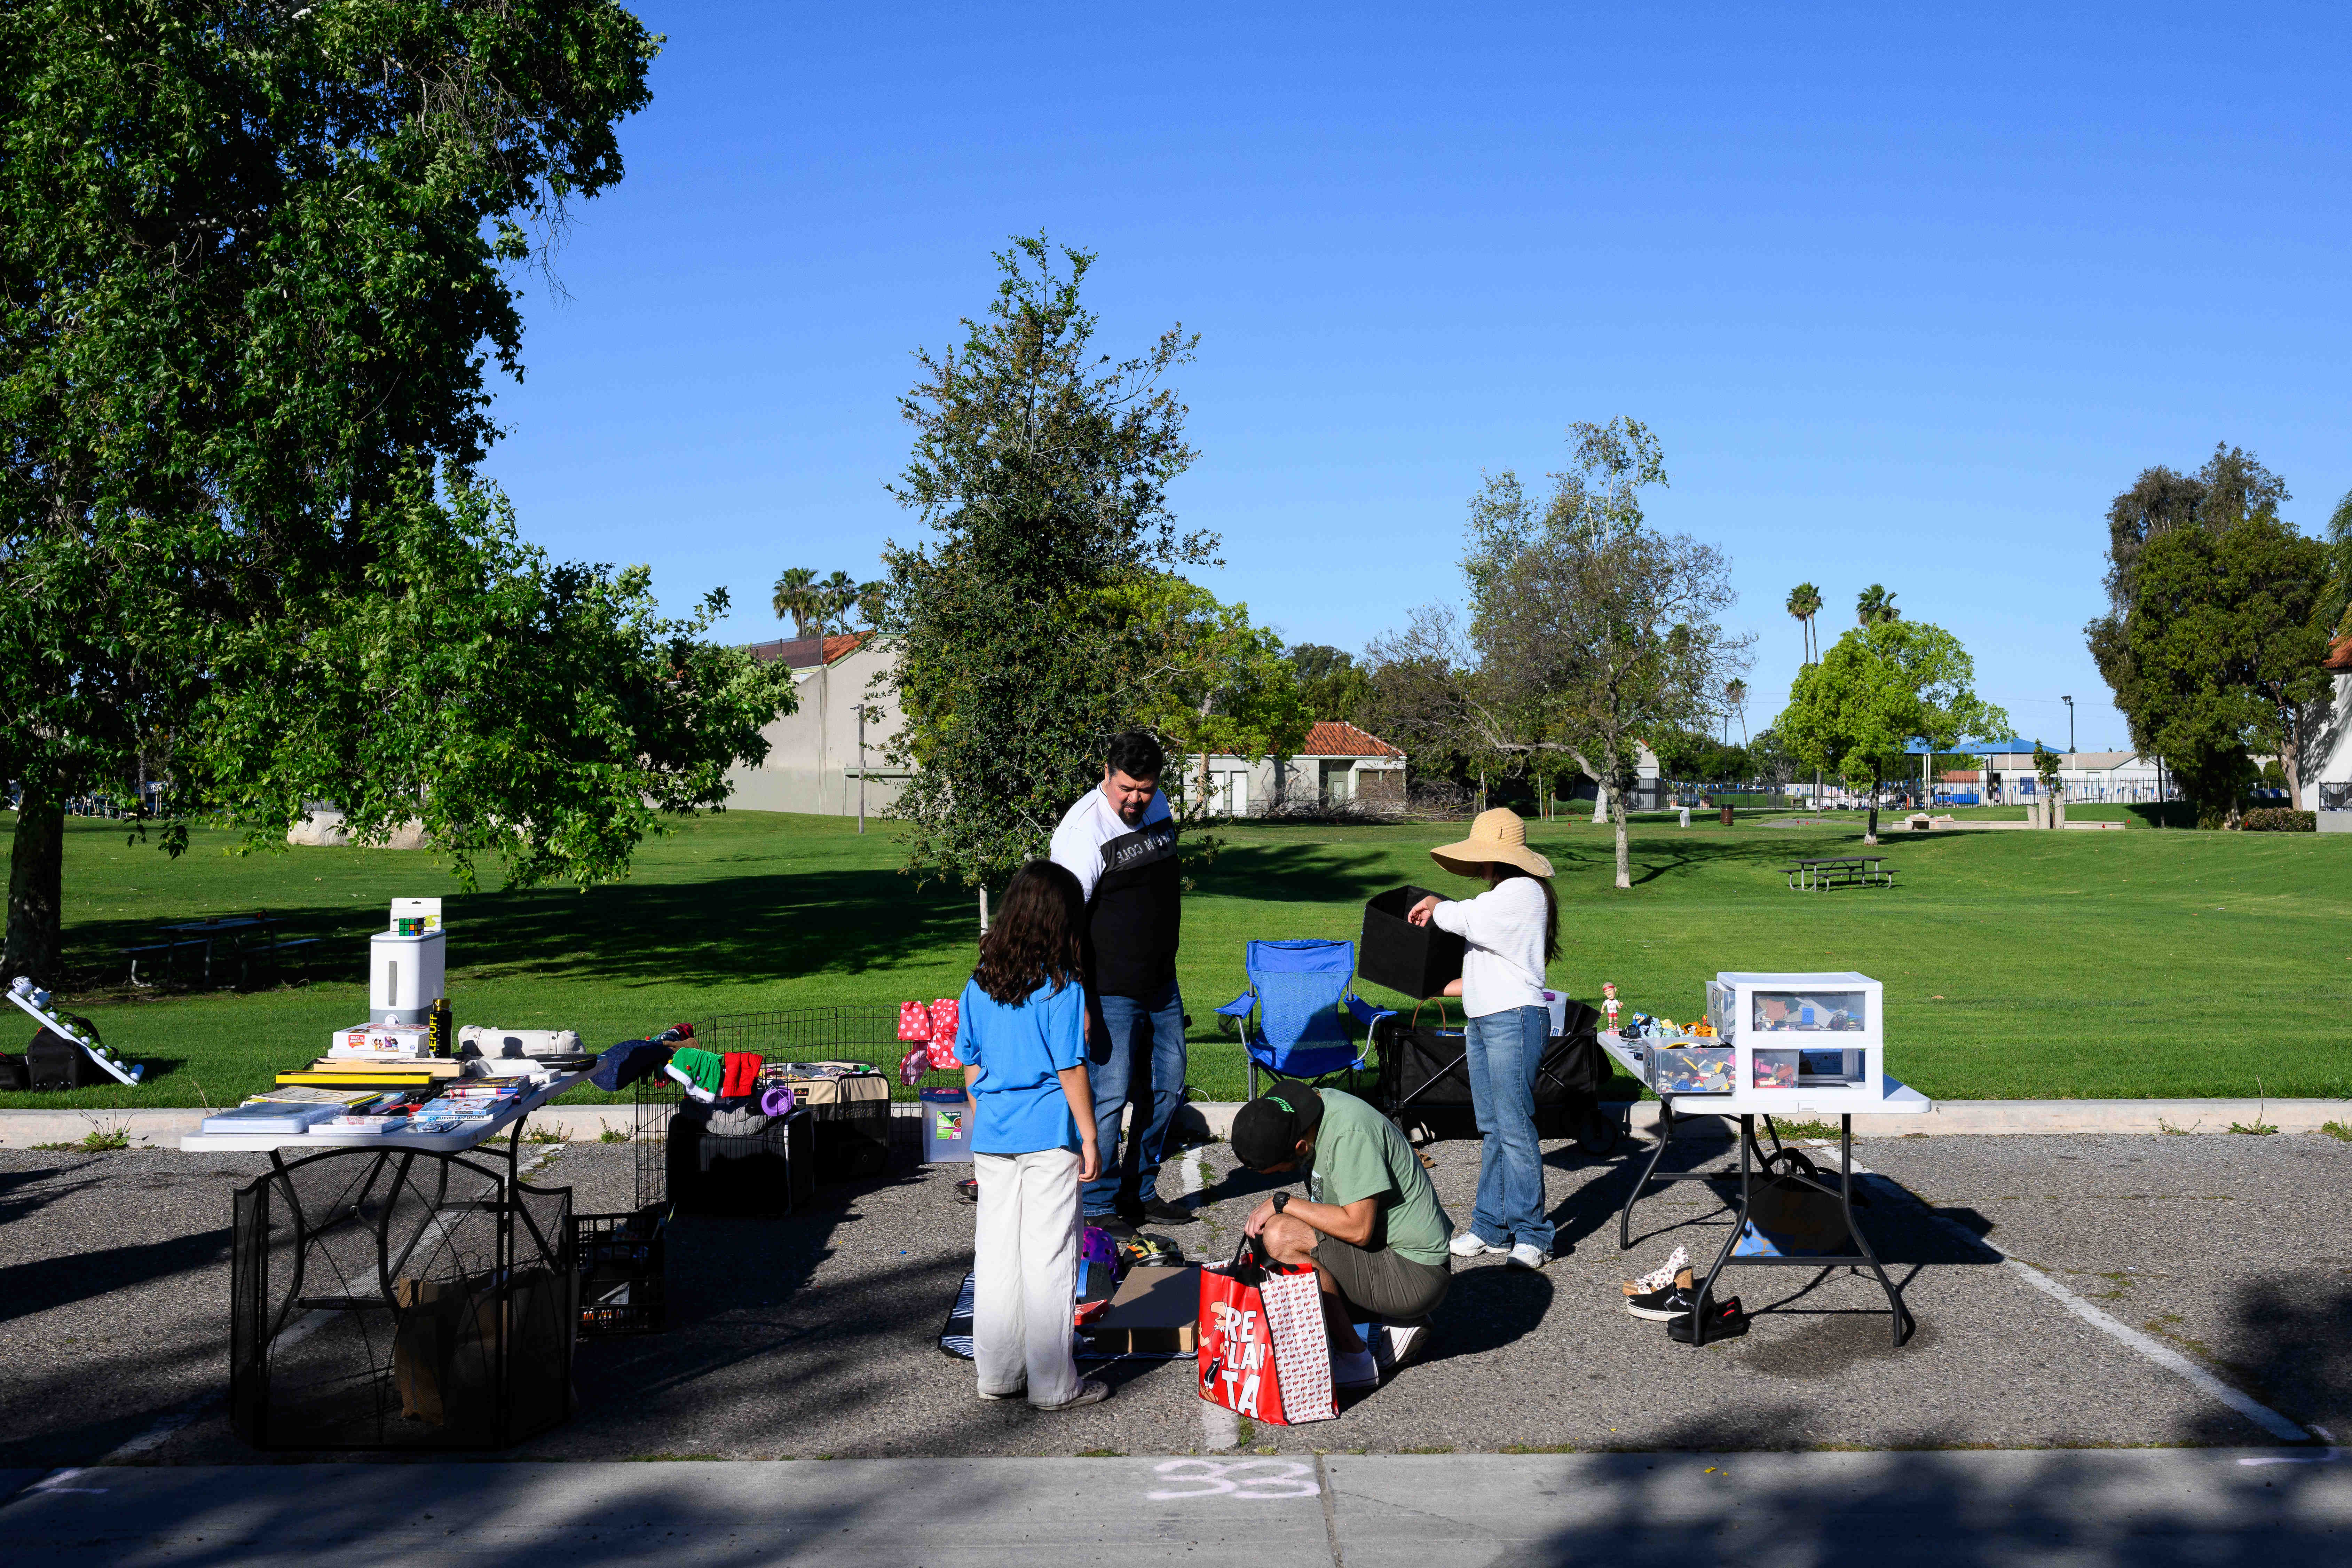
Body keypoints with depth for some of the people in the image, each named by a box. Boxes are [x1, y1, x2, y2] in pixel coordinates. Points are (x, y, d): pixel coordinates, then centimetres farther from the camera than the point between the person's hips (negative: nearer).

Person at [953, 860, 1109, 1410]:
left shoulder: (979, 986, 5)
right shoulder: (1063, 989, -11)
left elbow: (970, 1065, 11)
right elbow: (1070, 1069, -11)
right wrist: (1090, 1138, -4)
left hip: (992, 1135, 5)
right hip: (1048, 1136, -5)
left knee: (996, 1255, 12)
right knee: (1049, 1259, 2)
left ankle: (998, 1374, 21)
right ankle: (1053, 1384, 9)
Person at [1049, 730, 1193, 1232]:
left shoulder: (1158, 807, 5)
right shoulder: (1083, 829, -18)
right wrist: (1079, 1003, -27)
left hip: (1161, 984, 8)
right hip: (1110, 992, -8)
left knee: (1167, 1088, 14)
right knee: (1110, 1095, -6)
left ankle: (1139, 1191, 28)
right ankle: (1100, 1208, 8)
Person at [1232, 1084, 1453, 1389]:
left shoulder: (1350, 1134, -25)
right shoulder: (1315, 1103, 2)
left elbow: (1358, 1229, -29)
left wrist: (1281, 1203, -19)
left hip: (1417, 1275, -10)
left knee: (1279, 1236, -22)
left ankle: (1355, 1360, -9)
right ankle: (1397, 1325, 11)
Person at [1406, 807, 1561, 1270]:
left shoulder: (1523, 891, -12)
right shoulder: (1500, 893, 20)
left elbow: (1464, 918, -20)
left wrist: (1434, 906, -1)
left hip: (1515, 1019, -10)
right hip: (1482, 1021, 10)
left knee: (1515, 1128, -9)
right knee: (1491, 1129, 12)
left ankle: (1531, 1236, -4)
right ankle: (1491, 1228, 17)